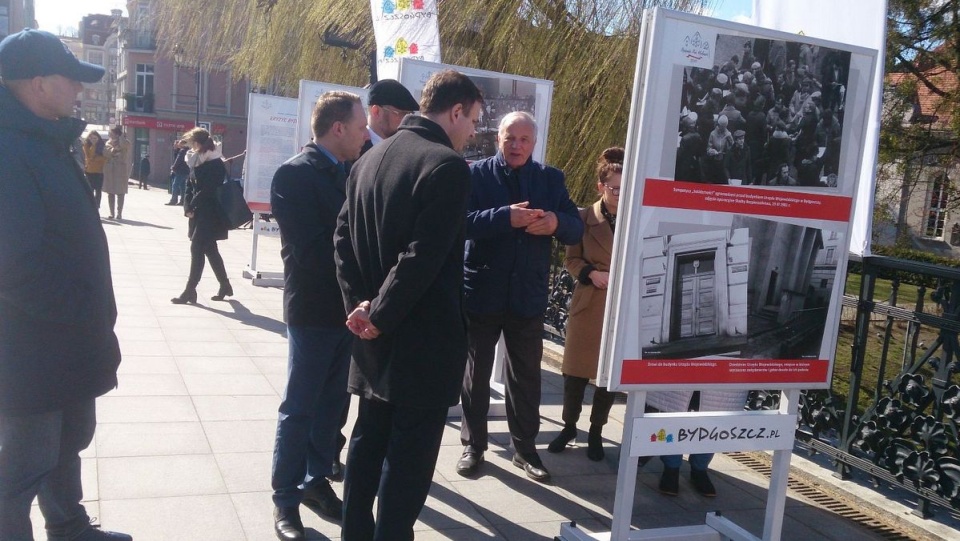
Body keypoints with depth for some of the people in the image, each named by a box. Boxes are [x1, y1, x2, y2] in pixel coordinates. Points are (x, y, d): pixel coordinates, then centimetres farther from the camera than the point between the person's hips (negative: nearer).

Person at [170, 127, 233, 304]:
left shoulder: (215, 164, -14)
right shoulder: (197, 162, 13)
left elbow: (207, 191, -20)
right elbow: (190, 186, 12)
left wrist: (192, 207, -14)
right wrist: (188, 207, -2)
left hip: (209, 215, -9)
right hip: (198, 213, 9)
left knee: (197, 249, -8)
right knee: (210, 250, 13)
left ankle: (190, 291, -2)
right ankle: (225, 285, 26)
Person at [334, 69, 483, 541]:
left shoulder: (369, 159, 9)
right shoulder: (448, 166, -16)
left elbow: (343, 236, 5)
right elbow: (423, 257, -23)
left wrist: (360, 303, -3)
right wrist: (381, 315, -13)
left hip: (376, 339, 8)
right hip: (423, 339, -8)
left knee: (368, 441, 19)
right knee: (409, 457, 3)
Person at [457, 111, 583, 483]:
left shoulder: (551, 179, 5)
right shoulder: (476, 174, -4)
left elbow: (576, 230, 1)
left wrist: (556, 223, -21)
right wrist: (506, 217, -30)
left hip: (528, 294, 2)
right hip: (481, 291, -2)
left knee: (527, 375, 11)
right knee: (476, 372, 11)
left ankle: (525, 447, 26)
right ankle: (473, 445, 26)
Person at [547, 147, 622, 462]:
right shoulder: (585, 217, -3)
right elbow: (571, 260, 3)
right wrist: (592, 274, -15)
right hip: (588, 306, 0)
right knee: (575, 372, 7)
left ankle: (596, 431, 27)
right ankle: (569, 426, 27)